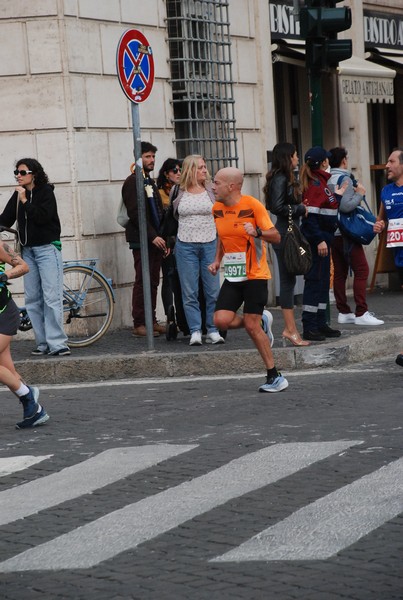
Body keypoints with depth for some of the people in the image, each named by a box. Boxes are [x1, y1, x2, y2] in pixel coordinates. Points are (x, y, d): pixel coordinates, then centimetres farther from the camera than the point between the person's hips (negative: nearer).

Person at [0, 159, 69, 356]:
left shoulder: (46, 192, -5)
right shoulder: (17, 195, 11)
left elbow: (42, 216, -16)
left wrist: (24, 201, -16)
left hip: (47, 249, -6)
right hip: (28, 250, 6)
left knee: (51, 297, -10)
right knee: (32, 300, 3)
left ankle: (57, 344, -12)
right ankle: (43, 343, 7)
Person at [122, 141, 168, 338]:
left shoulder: (150, 182, 21)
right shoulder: (133, 181, -7)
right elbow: (135, 213, -16)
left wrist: (164, 238, 15)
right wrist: (152, 236, -20)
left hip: (155, 240, 8)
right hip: (142, 240, -8)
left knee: (153, 282, 7)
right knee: (142, 282, -8)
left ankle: (151, 321, 11)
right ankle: (139, 324, -6)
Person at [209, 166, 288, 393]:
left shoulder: (253, 205, -12)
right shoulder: (217, 209, 7)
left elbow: (276, 237, -11)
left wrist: (257, 232, -30)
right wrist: (217, 261, 10)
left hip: (255, 275, -6)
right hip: (232, 277, 6)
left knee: (251, 325, -9)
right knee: (222, 320, -12)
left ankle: (275, 376, 2)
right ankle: (262, 321, 17)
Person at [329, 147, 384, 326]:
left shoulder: (327, 180, 11)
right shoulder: (344, 179, -13)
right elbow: (345, 206, -23)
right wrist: (360, 194, -9)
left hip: (333, 234, 8)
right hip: (346, 233, -8)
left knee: (339, 272, 10)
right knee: (362, 270, -6)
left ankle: (343, 312, 12)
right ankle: (361, 313, -10)